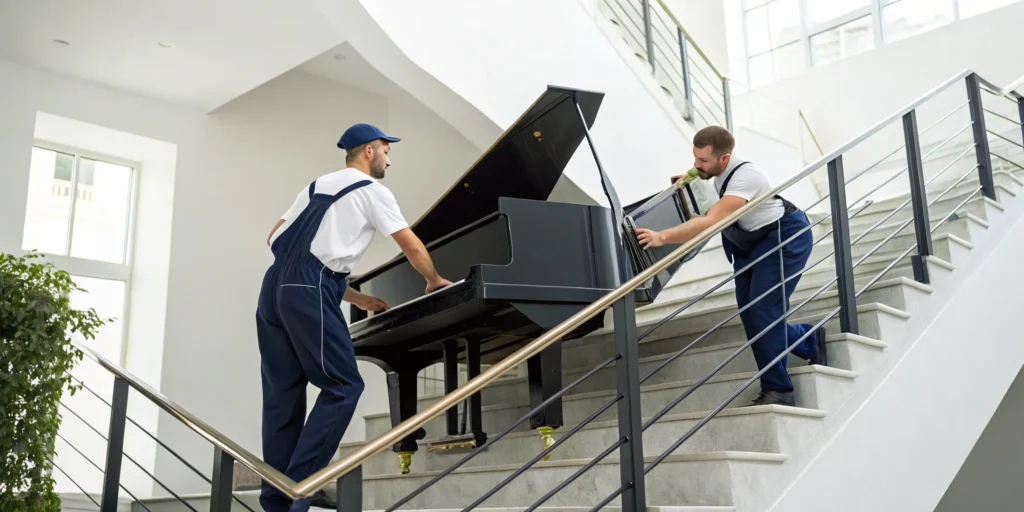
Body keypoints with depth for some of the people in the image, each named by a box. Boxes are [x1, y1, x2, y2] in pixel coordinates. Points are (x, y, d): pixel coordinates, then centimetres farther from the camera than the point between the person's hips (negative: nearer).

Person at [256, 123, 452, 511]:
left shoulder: (317, 186, 28)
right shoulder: (373, 191, 6)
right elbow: (412, 247, 8)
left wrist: (354, 298, 27)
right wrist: (435, 281, 31)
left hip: (275, 286, 8)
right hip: (309, 291, -8)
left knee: (283, 393, 9)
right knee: (343, 387, -4)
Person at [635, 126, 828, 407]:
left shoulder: (745, 176, -32)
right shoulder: (719, 171, -5)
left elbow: (710, 223, -44)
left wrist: (661, 237, -50)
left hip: (785, 238, -9)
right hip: (752, 241, 9)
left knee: (762, 312, -17)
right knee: (750, 313, 4)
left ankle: (777, 390, -7)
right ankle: (810, 341, 26)